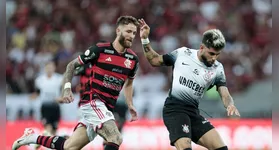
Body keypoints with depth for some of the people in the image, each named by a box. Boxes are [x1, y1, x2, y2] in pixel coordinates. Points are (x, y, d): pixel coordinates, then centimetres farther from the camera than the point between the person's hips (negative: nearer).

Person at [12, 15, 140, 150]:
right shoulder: (99, 49, -8)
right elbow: (72, 65, 4)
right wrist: (67, 87, -10)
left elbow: (128, 83, 26)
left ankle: (32, 137, 25)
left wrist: (130, 105, 14)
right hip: (92, 102, -6)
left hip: (106, 108, 6)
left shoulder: (133, 59, 7)